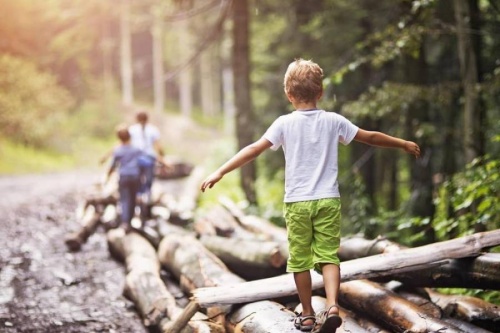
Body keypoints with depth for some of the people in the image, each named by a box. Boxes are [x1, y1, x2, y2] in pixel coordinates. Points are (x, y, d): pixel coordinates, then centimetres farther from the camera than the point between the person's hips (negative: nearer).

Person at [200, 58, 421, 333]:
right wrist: (404, 144, 24)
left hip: (297, 202, -1)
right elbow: (371, 137, 10)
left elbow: (254, 149, -10)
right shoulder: (333, 121, 3)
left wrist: (220, 172, -10)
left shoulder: (285, 123, -3)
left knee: (300, 259, 9)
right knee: (329, 256, 4)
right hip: (328, 200, 1)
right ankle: (332, 306, -16)